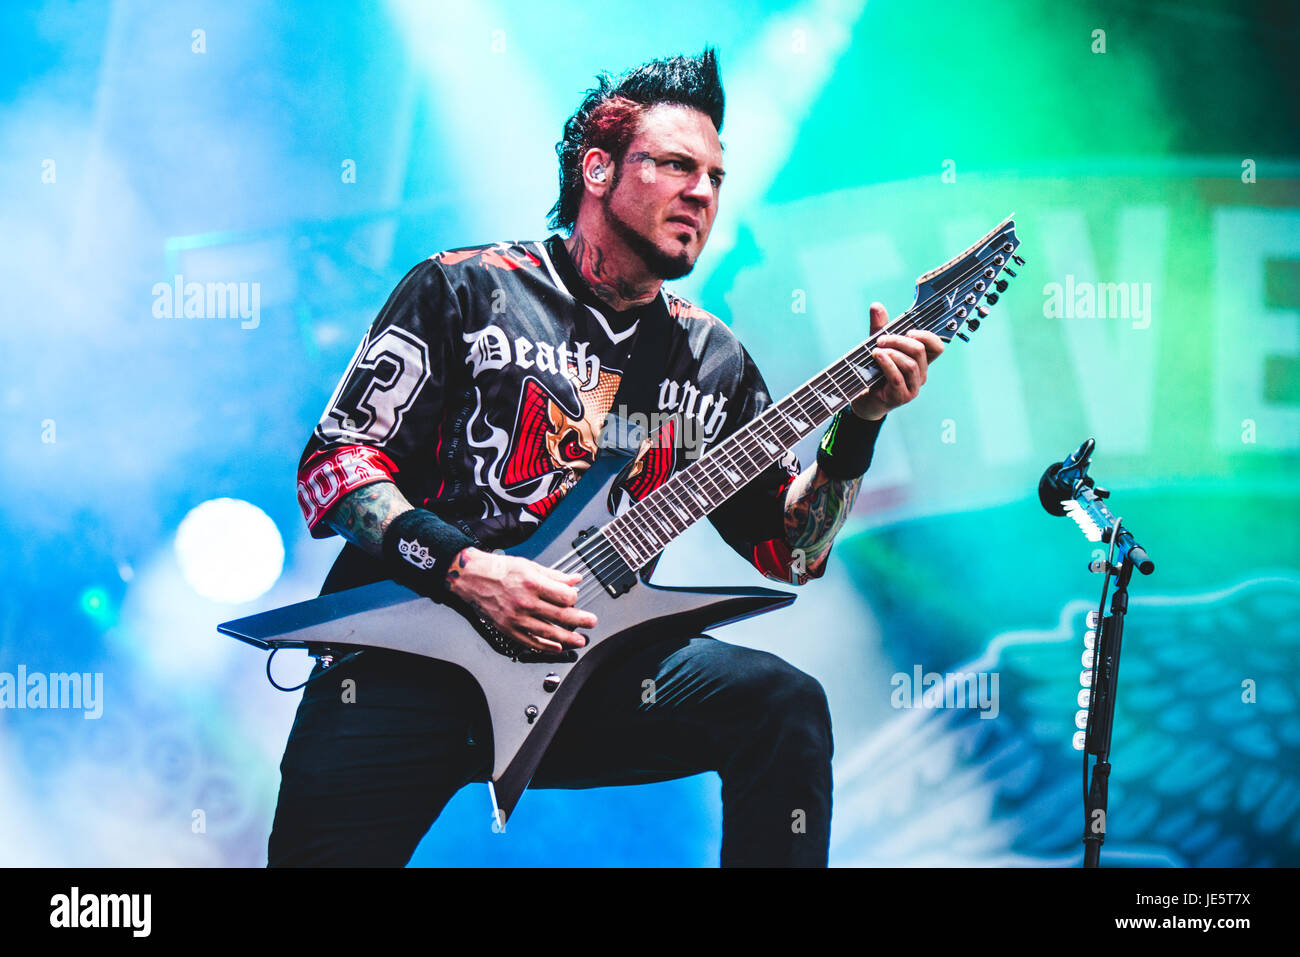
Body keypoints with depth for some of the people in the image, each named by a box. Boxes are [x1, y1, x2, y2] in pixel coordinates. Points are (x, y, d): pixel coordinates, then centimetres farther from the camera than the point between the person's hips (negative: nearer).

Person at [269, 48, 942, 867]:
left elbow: (788, 549, 14)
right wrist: (464, 568, -15)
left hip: (586, 663, 4)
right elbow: (333, 462, -1)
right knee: (328, 842, -22)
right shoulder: (465, 291, 3)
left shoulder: (715, 360, 15)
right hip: (412, 649, -3)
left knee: (784, 706, -18)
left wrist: (858, 426, -1)